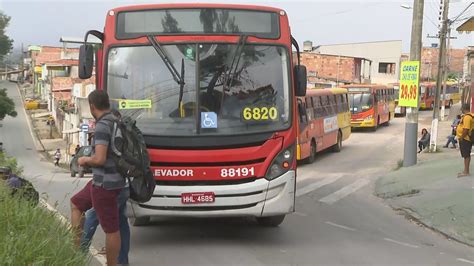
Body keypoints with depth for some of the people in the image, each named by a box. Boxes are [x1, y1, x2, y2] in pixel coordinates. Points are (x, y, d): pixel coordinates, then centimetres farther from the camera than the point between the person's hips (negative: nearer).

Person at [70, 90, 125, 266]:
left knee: (111, 229, 2)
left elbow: (100, 159, -27)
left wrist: (84, 160, -7)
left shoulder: (102, 126, -20)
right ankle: (76, 247, 28)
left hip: (105, 183, -10)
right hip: (103, 181, 10)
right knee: (76, 203, 25)